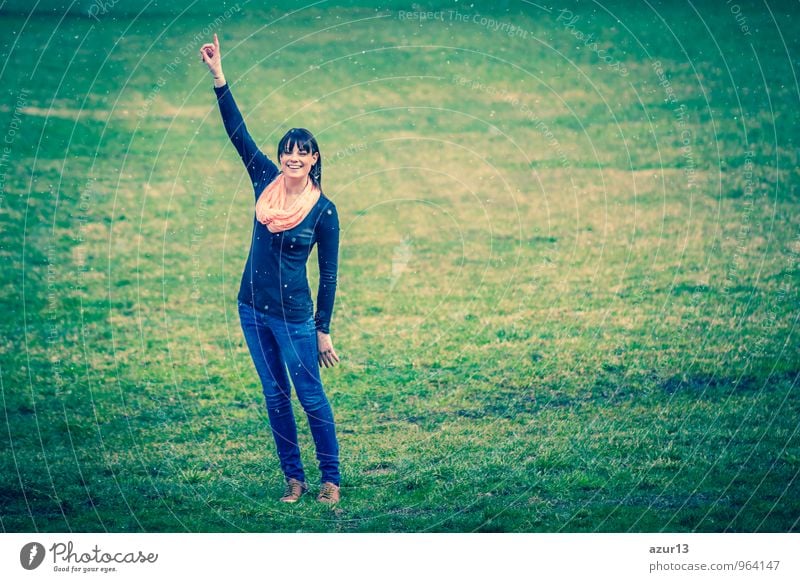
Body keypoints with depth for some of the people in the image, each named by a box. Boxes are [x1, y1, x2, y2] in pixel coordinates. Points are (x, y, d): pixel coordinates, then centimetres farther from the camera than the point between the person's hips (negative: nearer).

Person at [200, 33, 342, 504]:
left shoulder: (324, 210, -9)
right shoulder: (266, 181, 0)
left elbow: (329, 275, -4)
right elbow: (237, 130, -1)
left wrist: (324, 331, -4)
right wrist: (219, 77, -8)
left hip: (293, 315, -5)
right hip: (253, 307, 5)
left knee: (311, 397, 1)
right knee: (275, 396, 11)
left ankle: (331, 479, 13)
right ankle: (294, 478, 21)